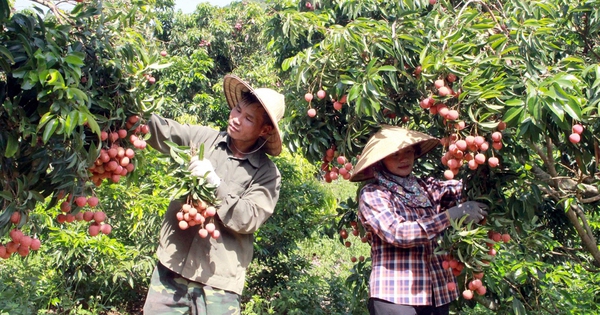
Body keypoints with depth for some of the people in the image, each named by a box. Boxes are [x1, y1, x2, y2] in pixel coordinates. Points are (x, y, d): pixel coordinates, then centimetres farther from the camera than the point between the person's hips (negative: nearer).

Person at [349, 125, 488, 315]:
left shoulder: (426, 187, 9)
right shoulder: (372, 194, -6)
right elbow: (397, 233, -19)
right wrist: (452, 215, -20)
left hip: (438, 292, 5)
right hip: (394, 295, -5)